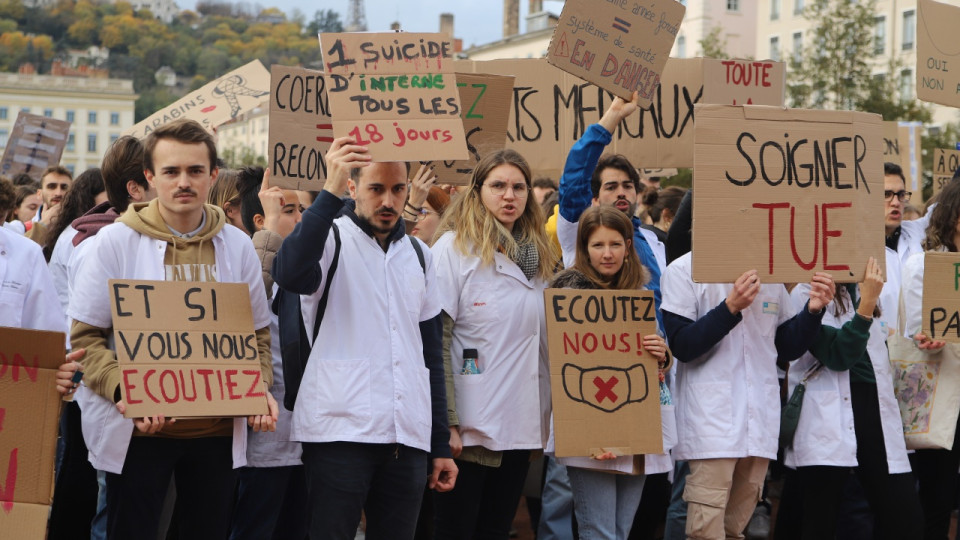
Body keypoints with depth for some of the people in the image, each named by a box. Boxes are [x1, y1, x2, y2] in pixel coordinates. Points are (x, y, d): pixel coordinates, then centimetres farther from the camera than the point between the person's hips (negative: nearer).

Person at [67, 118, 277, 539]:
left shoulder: (236, 246, 7)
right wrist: (123, 392, -20)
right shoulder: (115, 242, -2)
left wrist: (260, 387, -5)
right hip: (139, 428, -3)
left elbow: (257, 335, 14)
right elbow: (86, 337, -4)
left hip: (216, 430, 3)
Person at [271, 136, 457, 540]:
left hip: (409, 439, 5)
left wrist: (441, 445, 15)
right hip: (340, 431, -5)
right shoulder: (331, 238, 1)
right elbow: (289, 275, -23)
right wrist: (330, 192, -28)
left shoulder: (418, 254, 17)